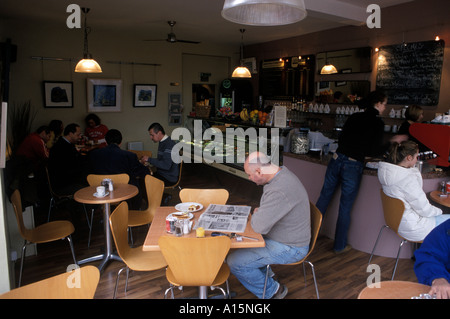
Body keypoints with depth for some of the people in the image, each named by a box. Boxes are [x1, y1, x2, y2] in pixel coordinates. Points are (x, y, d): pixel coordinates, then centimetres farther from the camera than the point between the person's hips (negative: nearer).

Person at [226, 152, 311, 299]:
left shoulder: (280, 191, -34)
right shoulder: (281, 172, -1)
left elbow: (259, 227, -34)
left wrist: (256, 215, -13)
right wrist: (259, 212, 0)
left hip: (289, 248, -10)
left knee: (234, 262, -12)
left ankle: (272, 290, 9)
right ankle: (264, 272, 28)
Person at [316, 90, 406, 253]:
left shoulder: (354, 117, 11)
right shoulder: (377, 123, -5)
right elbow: (374, 151, -8)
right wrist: (393, 142, 5)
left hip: (337, 159, 5)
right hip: (353, 166, -4)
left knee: (324, 197, 15)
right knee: (345, 207, 7)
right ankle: (340, 246, 22)